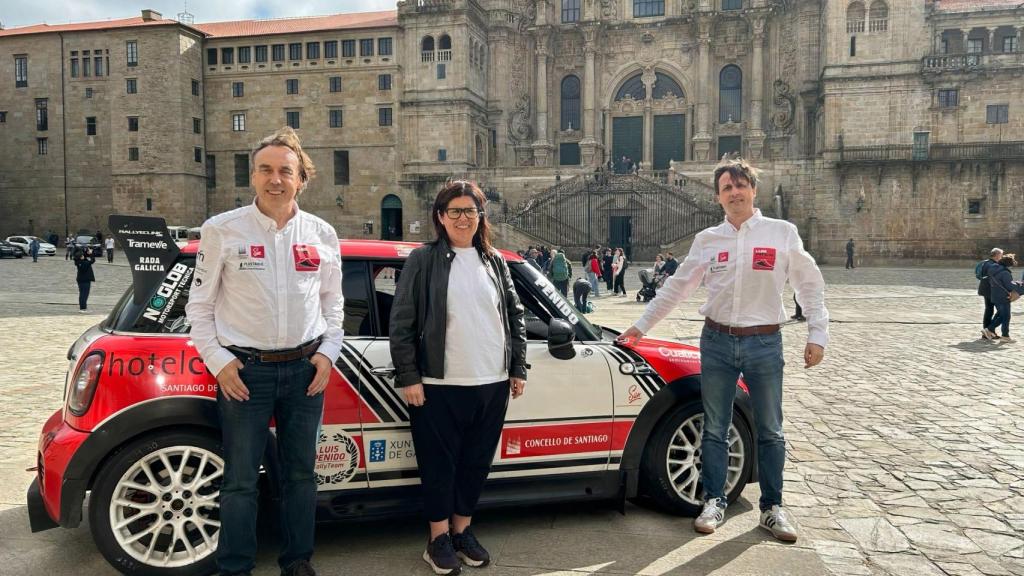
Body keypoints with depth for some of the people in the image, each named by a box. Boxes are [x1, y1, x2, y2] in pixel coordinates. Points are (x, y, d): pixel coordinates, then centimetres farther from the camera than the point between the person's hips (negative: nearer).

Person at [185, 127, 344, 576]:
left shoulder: (321, 234, 4)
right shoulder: (222, 230, -4)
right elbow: (200, 305, 0)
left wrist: (327, 353, 2)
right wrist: (218, 361, -7)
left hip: (305, 368, 3)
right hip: (245, 370, -2)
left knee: (300, 472, 13)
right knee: (241, 479, 5)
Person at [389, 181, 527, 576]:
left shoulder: (494, 262, 11)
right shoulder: (423, 260, -2)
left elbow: (515, 316, 14)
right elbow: (402, 322, -5)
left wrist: (518, 369, 9)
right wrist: (408, 377, -10)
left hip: (493, 384, 4)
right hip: (440, 385, -4)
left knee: (477, 462, 13)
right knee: (439, 463, 6)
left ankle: (462, 530, 30)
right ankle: (439, 539, 22)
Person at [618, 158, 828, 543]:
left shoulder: (782, 233, -1)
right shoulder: (707, 239, 4)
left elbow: (810, 286, 3)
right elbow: (675, 288, 10)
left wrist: (817, 335, -3)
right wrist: (641, 325, 11)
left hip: (764, 342, -1)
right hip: (716, 341, 2)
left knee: (769, 431, 8)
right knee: (714, 429, 8)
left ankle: (772, 507, 22)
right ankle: (714, 502, 21)